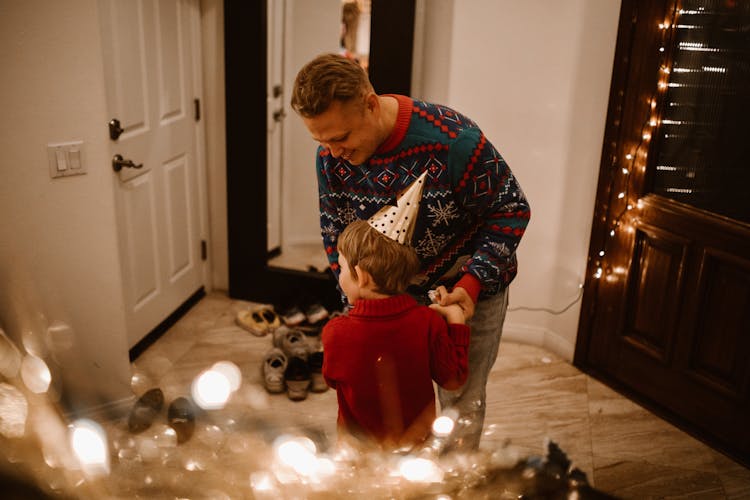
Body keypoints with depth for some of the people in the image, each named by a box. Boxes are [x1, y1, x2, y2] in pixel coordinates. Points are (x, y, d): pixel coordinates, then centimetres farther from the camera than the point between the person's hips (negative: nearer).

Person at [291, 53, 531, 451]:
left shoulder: (454, 141, -31)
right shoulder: (331, 156, -15)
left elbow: (511, 212, -18)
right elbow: (336, 234, -1)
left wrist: (472, 285, -27)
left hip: (469, 289, -3)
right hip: (395, 292, 4)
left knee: (461, 401, 11)